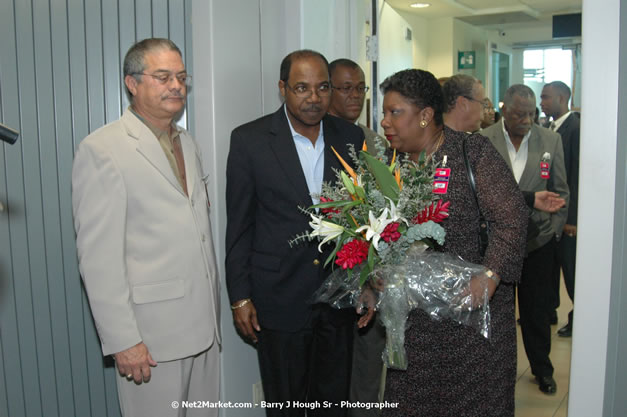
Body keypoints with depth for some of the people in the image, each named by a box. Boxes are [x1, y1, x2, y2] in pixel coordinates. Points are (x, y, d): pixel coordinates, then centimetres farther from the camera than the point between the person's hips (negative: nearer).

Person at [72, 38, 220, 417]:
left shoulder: (188, 143, 13)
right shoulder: (101, 150, -10)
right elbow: (99, 255, -13)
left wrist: (214, 310, 13)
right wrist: (122, 339, -15)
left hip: (205, 324, 7)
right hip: (151, 333, -6)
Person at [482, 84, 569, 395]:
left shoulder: (551, 140, 1)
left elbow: (560, 191, 7)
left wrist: (554, 229, 2)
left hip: (538, 240, 2)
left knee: (537, 308, 13)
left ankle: (542, 368, 33)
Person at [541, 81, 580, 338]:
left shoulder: (576, 128, -14)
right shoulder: (549, 129, 10)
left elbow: (577, 174, -18)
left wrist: (572, 217, -18)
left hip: (567, 213, -7)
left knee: (570, 266, 4)